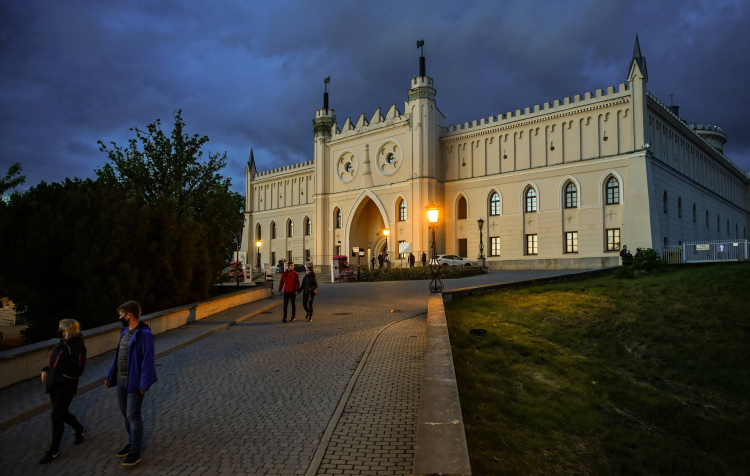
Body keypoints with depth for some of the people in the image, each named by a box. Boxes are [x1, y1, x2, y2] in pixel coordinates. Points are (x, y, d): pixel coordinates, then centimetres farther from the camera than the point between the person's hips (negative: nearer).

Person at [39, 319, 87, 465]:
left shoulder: (77, 346, -17)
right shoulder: (62, 343, 8)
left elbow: (78, 369, -20)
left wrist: (60, 380, -22)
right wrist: (46, 370, 3)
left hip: (66, 388, -8)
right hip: (54, 386, 8)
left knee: (56, 416, -4)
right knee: (62, 413, 18)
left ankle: (54, 451, 9)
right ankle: (80, 430, 43)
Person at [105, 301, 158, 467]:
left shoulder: (144, 334, -20)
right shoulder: (125, 331, 7)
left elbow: (147, 360, -21)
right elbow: (118, 355, 15)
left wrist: (144, 384, -22)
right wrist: (110, 376, 16)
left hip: (134, 382, -9)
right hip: (120, 380, 9)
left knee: (133, 416, -2)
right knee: (125, 414, 18)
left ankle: (136, 451, 10)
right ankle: (133, 443, 34)